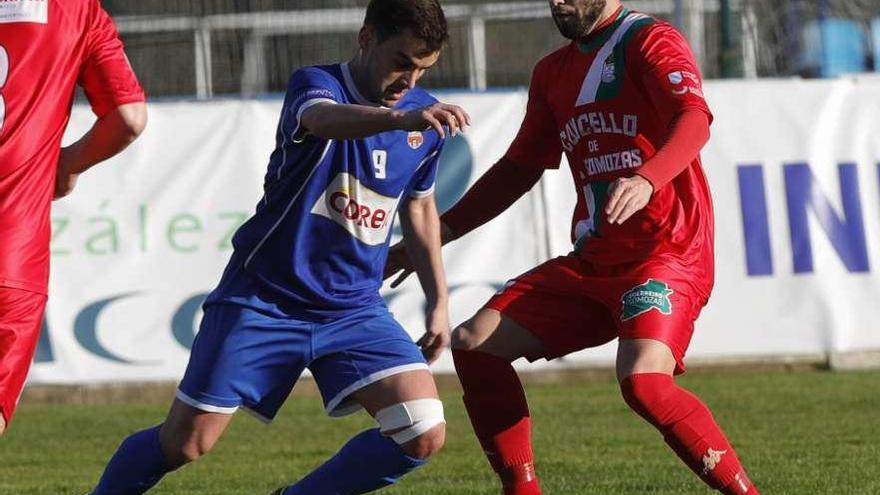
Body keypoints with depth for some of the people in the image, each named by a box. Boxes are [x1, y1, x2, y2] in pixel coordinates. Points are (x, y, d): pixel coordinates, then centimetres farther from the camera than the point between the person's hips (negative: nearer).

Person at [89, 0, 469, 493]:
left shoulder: (427, 120, 1)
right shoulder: (315, 83, -16)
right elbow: (325, 119, -43)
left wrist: (439, 301, 19)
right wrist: (401, 118, -62)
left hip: (354, 307, 4)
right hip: (263, 300, -4)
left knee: (423, 434, -14)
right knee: (185, 443, -3)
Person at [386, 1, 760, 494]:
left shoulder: (650, 42, -7)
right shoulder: (553, 73, 17)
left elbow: (694, 120, -24)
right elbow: (519, 168, 26)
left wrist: (646, 179, -44)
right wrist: (438, 233, 21)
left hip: (666, 255, -8)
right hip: (590, 263, 8)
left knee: (643, 381, -31)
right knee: (475, 344, -1)